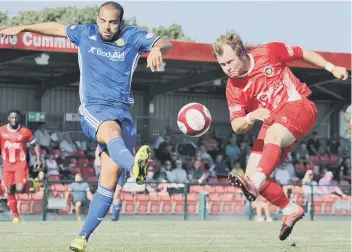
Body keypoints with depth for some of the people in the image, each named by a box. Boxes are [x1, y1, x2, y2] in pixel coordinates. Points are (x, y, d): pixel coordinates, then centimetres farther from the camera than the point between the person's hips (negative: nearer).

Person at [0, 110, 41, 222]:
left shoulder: (25, 132, -7)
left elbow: (35, 144, 3)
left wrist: (38, 159, -7)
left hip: (21, 164, -3)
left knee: (20, 189, -19)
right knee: (9, 191, 5)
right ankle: (16, 216, 15)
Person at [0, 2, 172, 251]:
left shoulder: (133, 37, 4)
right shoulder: (85, 34, 10)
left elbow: (166, 43, -10)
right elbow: (57, 28, 27)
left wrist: (157, 48, -34)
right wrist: (23, 28, 36)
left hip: (123, 112, 1)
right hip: (93, 109, -1)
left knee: (109, 183, -6)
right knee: (113, 132, -39)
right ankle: (135, 165, -72)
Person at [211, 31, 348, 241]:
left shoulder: (268, 53, -9)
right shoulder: (233, 89, -3)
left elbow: (303, 54, 6)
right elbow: (237, 126, -4)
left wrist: (331, 68, 4)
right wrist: (250, 117, -26)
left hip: (299, 106, -5)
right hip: (272, 122, 5)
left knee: (273, 134, -37)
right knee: (252, 174, -8)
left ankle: (254, 185, -54)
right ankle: (291, 210, 8)